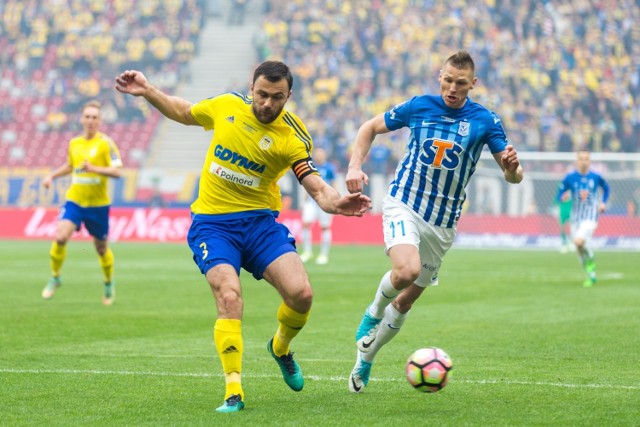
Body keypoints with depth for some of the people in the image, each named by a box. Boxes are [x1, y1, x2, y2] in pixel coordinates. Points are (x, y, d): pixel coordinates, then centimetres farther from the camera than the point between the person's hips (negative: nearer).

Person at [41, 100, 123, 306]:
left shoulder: (105, 143, -8)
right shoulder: (74, 143, 7)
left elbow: (116, 171, -16)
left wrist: (94, 168, -29)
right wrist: (52, 175, 14)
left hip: (98, 204, -3)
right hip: (74, 200, 3)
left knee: (101, 248, 9)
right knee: (60, 237, -18)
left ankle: (109, 283, 34)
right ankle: (55, 277, 2)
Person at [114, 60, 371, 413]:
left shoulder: (293, 136, -8)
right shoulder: (226, 105, -1)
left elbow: (316, 187, -15)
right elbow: (184, 113, 19)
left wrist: (336, 202, -37)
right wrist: (147, 91, 8)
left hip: (259, 221, 0)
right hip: (212, 222, 0)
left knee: (301, 293, -17)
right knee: (229, 296, -23)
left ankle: (280, 347, 18)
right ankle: (233, 392, -19)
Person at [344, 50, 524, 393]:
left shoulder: (484, 121, -4)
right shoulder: (419, 106, -3)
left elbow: (513, 176, -4)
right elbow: (370, 128, 10)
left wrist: (512, 167, -29)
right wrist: (355, 166, -6)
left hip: (442, 223, 2)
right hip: (403, 205, -2)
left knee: (405, 301, 9)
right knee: (407, 269, -31)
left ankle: (365, 360, 29)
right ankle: (374, 312, 0)